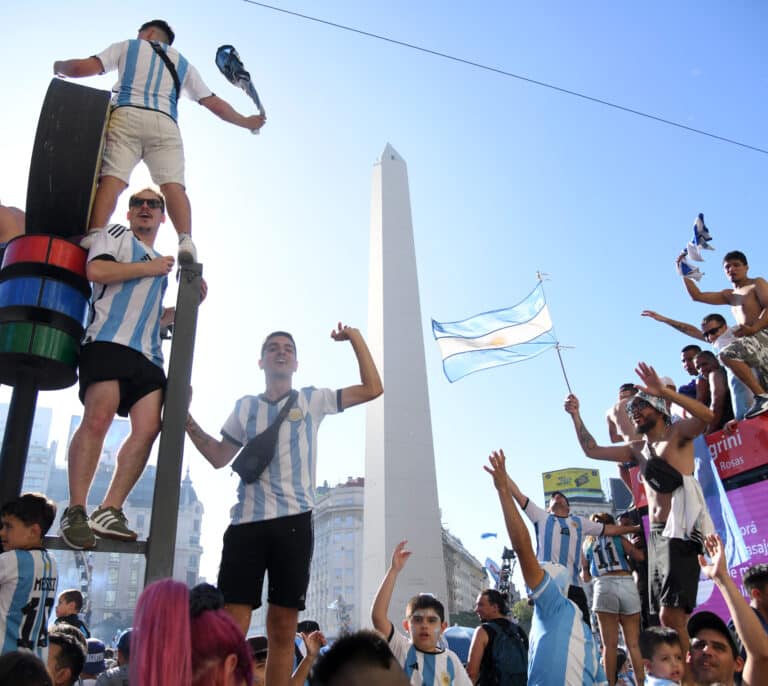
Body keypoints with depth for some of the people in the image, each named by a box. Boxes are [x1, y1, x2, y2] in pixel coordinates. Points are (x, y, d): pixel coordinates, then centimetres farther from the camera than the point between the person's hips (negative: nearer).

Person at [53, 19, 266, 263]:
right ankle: (186, 241, -36)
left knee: (112, 177, -14)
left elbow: (83, 68, 14)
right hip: (165, 123, 1)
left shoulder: (126, 46, 25)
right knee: (173, 183, -13)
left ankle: (94, 237, -33)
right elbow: (214, 103, 28)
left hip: (127, 115, -1)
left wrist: (59, 66, 35)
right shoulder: (183, 64, 31)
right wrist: (246, 121, 42)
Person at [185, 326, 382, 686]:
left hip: (293, 520, 0)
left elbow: (372, 389, 11)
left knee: (283, 629, 5)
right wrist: (186, 418, 10)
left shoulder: (312, 399, 13)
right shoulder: (245, 406, 17)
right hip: (247, 520, 1)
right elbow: (219, 457, 20)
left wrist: (355, 338, 6)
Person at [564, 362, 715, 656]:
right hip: (656, 535, 8)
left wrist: (664, 391, -28)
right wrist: (575, 415, 13)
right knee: (666, 620, 8)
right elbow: (592, 450, 20)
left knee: (670, 615, -18)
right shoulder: (637, 449, 20)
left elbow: (706, 416, -20)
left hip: (680, 532, -8)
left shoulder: (677, 433, 0)